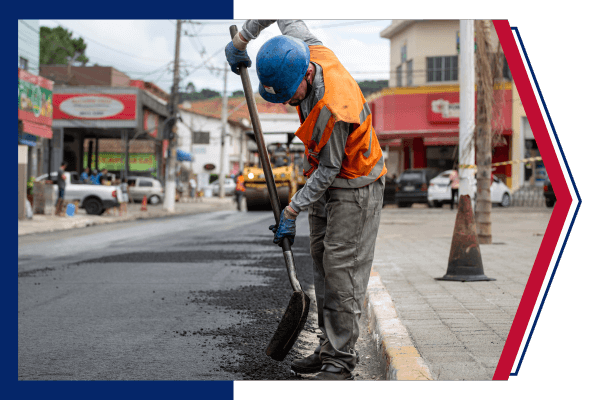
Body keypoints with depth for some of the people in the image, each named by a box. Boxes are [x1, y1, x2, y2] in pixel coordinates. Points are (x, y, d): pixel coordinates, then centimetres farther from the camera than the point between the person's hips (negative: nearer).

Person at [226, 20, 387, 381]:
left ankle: (340, 364, -4)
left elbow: (328, 170, -25)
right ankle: (329, 348, 18)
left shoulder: (335, 109, -35)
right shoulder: (304, 48, -14)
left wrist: (291, 212, -19)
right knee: (322, 264, 11)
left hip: (354, 188, -9)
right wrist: (241, 41, 8)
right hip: (325, 181, 9)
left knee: (341, 270, -9)